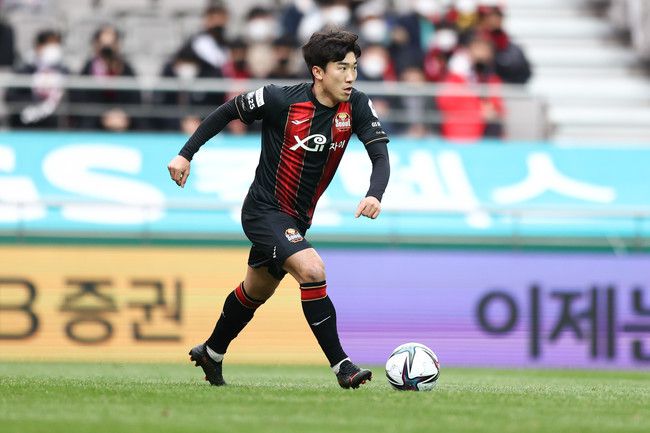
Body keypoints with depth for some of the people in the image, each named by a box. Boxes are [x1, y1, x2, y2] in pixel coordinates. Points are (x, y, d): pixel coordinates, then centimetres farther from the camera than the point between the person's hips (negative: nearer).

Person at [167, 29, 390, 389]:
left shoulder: (356, 106, -11)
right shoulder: (280, 100, -22)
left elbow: (380, 156, -15)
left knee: (256, 291, 24)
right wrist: (186, 154, -6)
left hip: (297, 220, 7)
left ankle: (210, 355, 46)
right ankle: (341, 366, -23)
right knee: (312, 270, -28)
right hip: (264, 211, -7)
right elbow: (227, 112, -6)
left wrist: (374, 195, -36)